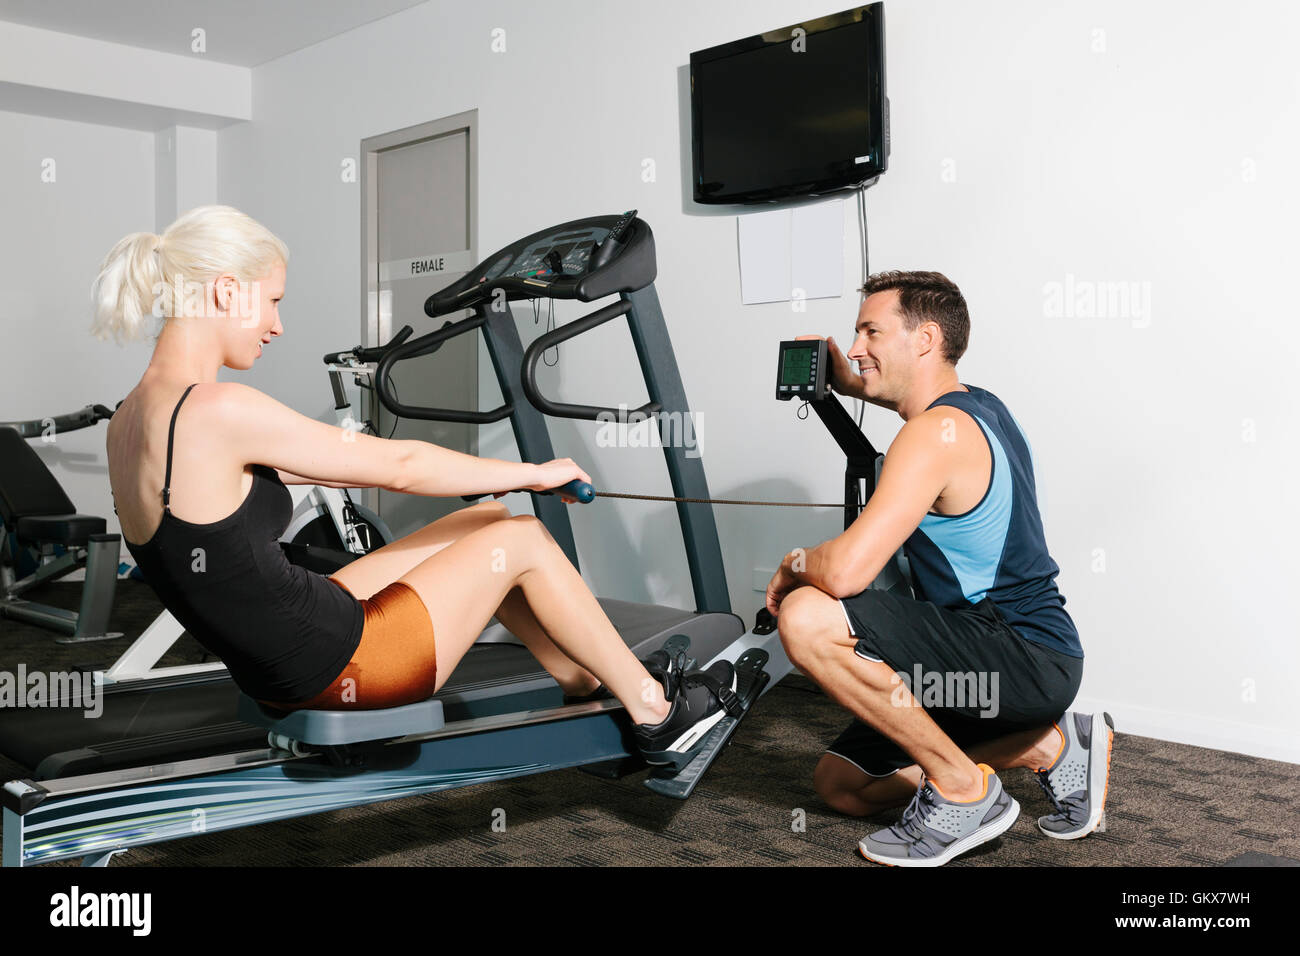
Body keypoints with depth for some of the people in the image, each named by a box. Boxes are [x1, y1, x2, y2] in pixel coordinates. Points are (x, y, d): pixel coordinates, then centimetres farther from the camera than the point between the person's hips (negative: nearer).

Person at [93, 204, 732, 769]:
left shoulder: (129, 421, 5)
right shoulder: (218, 411, -25)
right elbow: (397, 467, -17)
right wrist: (535, 474, -2)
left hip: (274, 672, 9)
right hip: (336, 671, -9)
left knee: (484, 521, 18)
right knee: (522, 540, 6)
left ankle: (590, 684, 35)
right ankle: (656, 712, 21)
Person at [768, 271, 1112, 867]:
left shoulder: (936, 433, -20)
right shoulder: (975, 405, 10)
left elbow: (846, 571, -30)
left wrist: (794, 566, -8)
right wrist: (850, 385, 25)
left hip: (1029, 660, -10)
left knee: (807, 618, -27)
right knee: (841, 786, 13)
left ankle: (962, 787, -11)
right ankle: (1049, 746, 14)